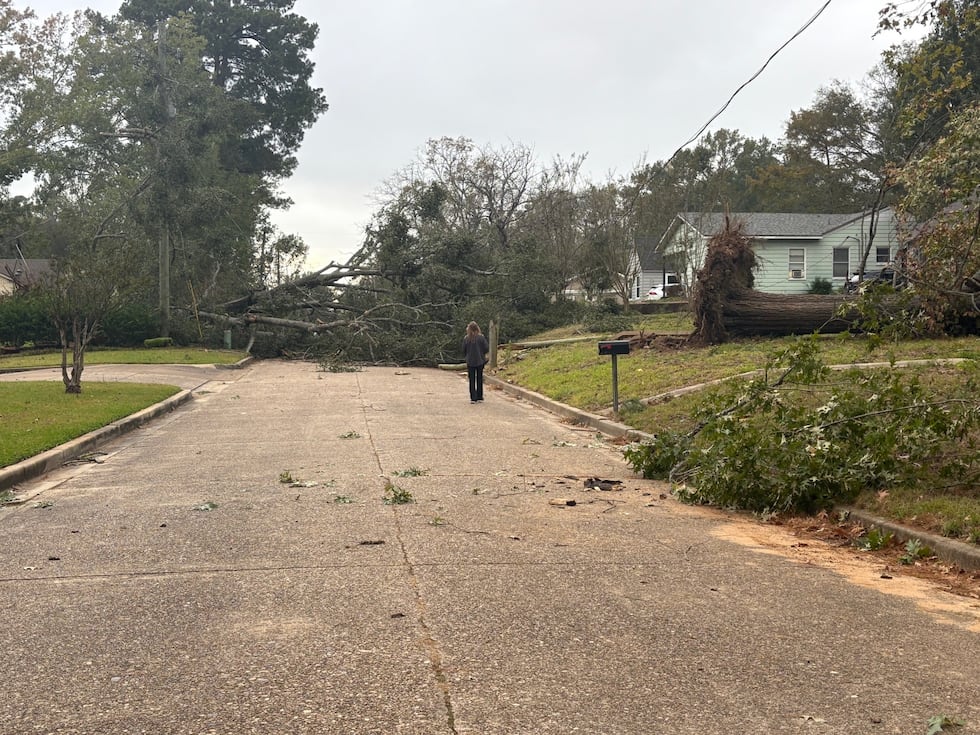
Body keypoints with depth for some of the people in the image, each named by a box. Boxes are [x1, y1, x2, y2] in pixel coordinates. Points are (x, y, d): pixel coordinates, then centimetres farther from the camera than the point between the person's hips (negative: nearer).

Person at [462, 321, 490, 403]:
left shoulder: (466, 338, -8)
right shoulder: (481, 337, -10)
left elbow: (464, 351, -1)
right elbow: (487, 348, -8)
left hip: (470, 362, 0)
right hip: (480, 361, 0)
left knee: (472, 380, 6)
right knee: (479, 379, 12)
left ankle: (473, 398, 1)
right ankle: (479, 397, 15)